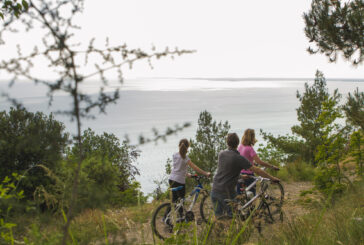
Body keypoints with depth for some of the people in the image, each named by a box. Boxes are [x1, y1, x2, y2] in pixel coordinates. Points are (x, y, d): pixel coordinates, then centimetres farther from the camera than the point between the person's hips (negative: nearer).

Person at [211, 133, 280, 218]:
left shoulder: (221, 154, 3)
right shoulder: (239, 158, -14)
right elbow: (257, 171, -12)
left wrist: (240, 175, 30)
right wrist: (272, 178, -2)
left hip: (215, 189, 6)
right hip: (227, 192, -6)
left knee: (218, 216, 16)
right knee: (232, 217, 7)